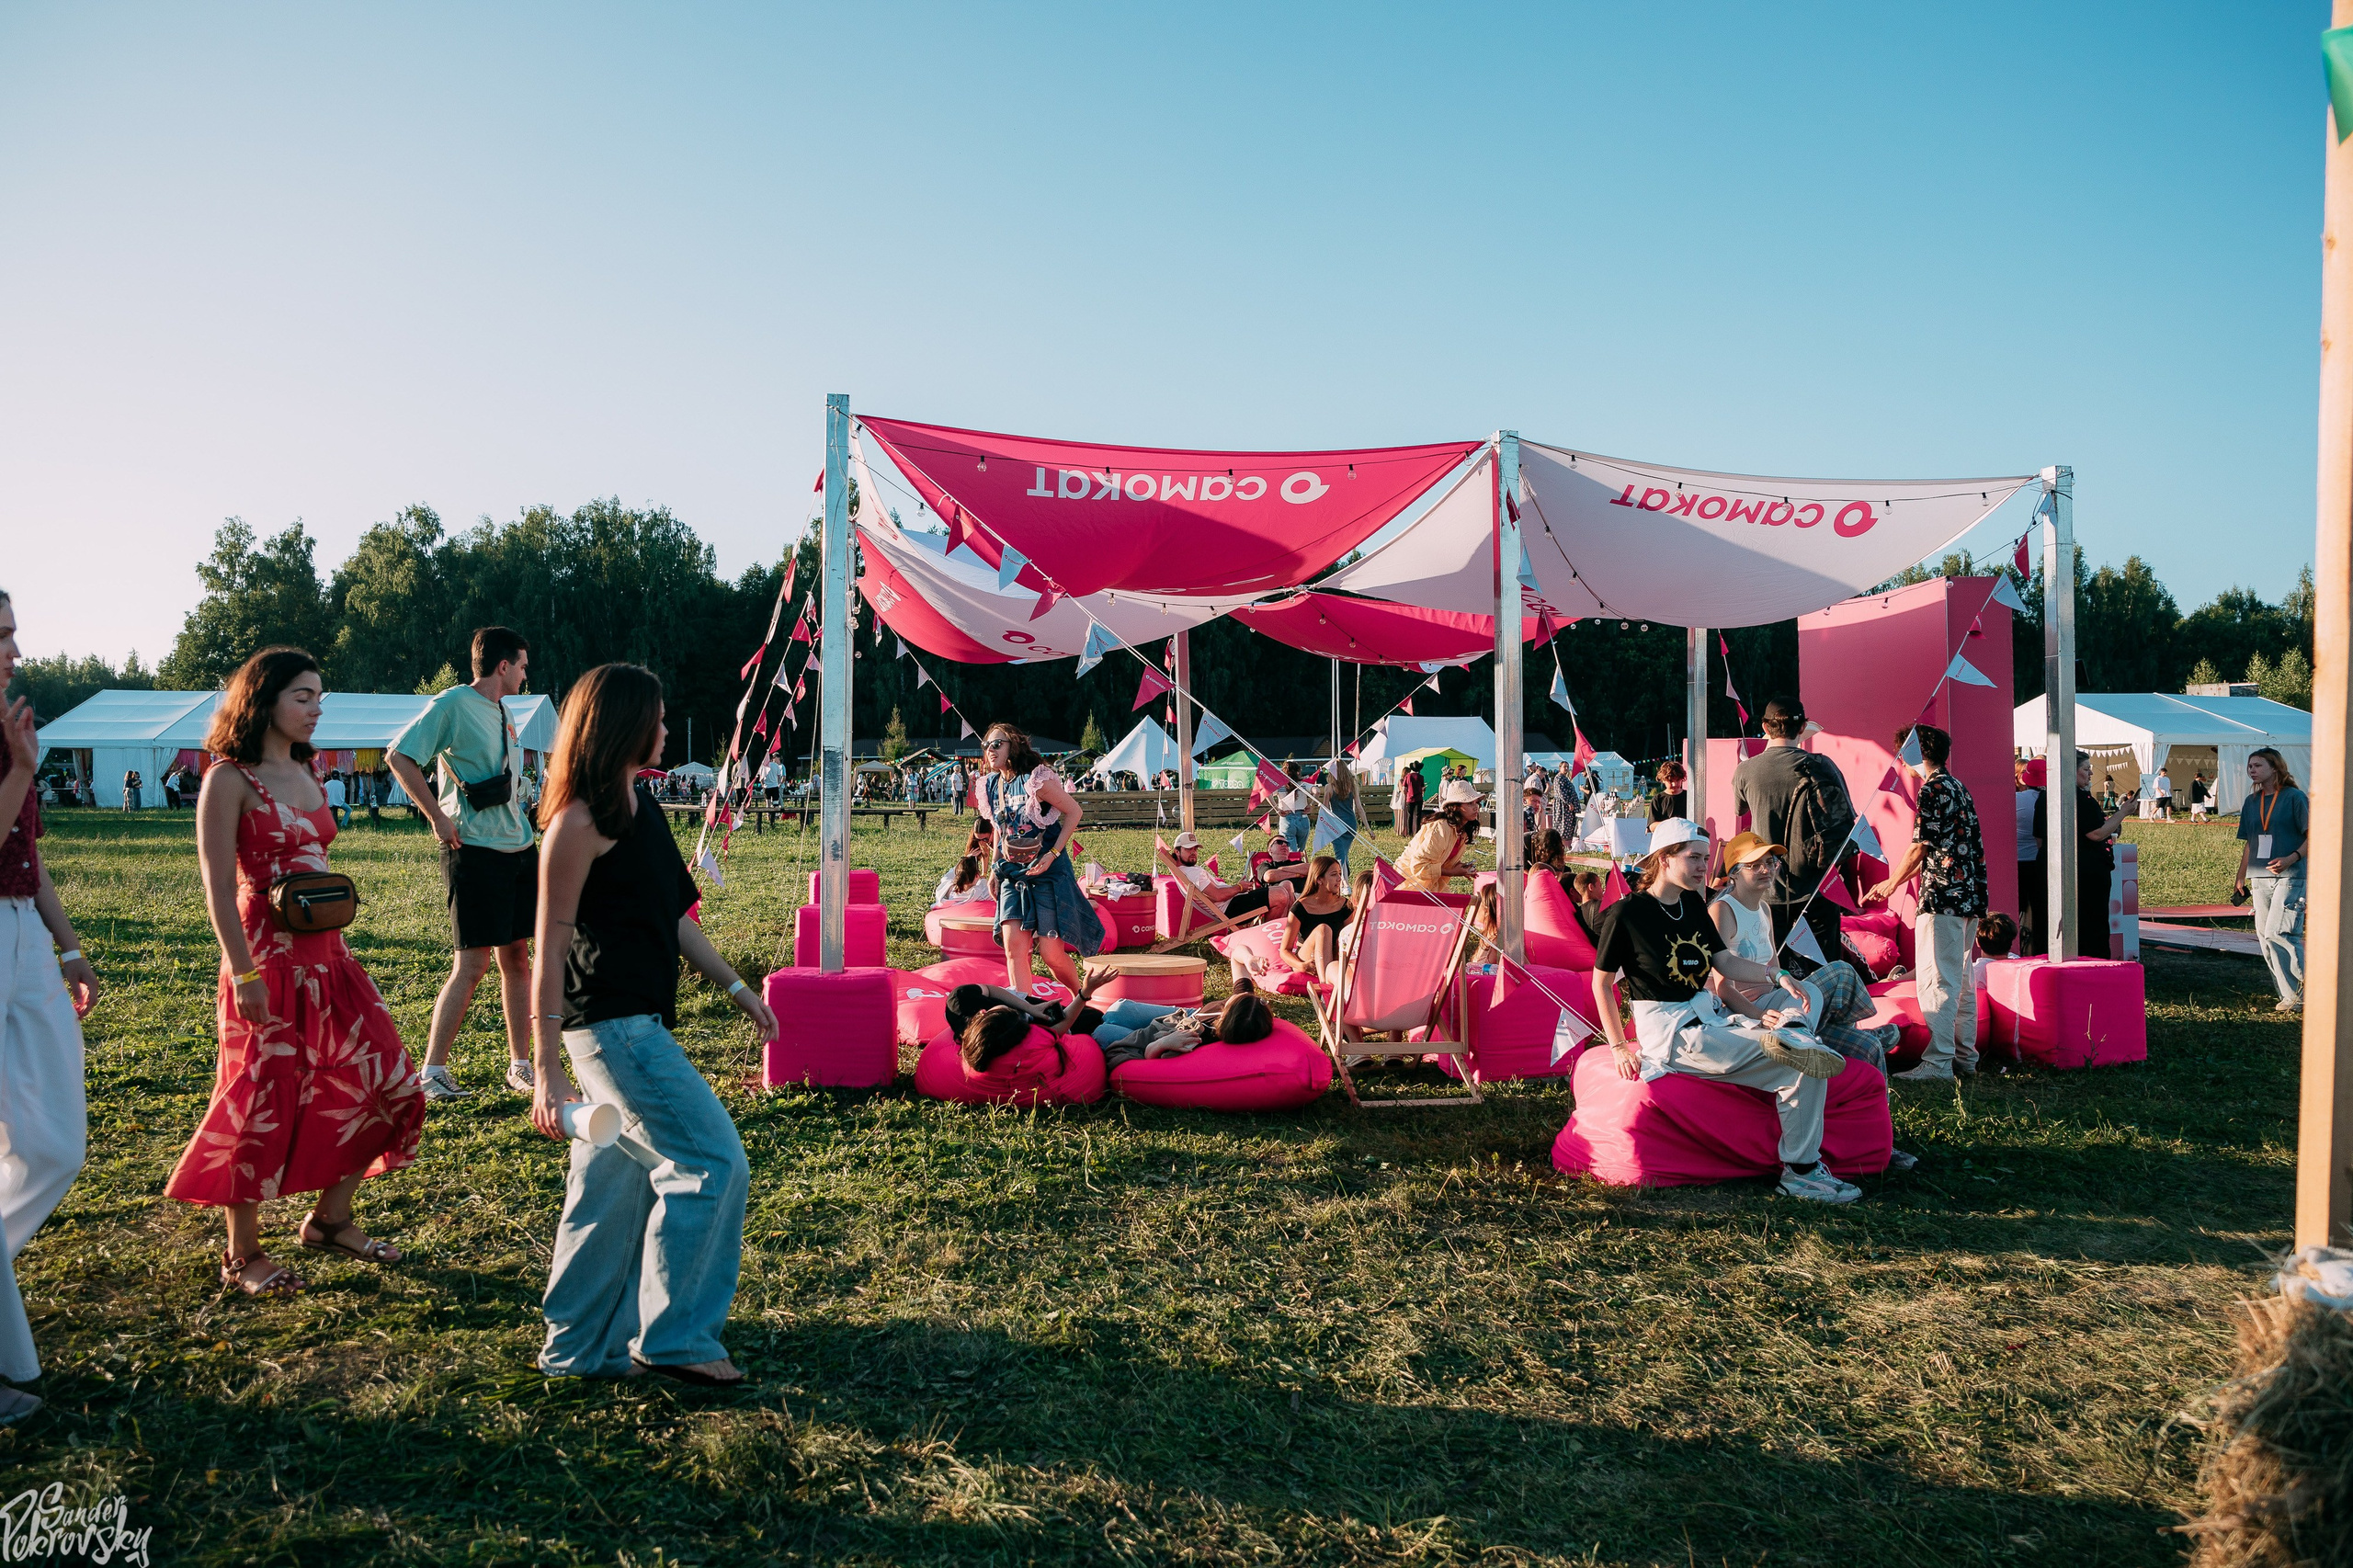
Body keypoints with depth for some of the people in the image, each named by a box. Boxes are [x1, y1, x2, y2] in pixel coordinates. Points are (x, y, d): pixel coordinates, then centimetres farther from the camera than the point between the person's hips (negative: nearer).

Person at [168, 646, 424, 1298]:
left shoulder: (305, 775, 13)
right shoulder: (230, 779, -10)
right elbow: (217, 886, -14)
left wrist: (339, 948, 12)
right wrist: (243, 973, -18)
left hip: (326, 952, 8)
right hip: (268, 956, -8)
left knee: (384, 1080, 6)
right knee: (264, 1101, 0)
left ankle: (331, 1218, 22)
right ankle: (243, 1254, 15)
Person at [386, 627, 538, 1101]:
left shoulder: (503, 712, 17)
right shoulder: (452, 705, -9)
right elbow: (398, 756, -15)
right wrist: (438, 817, -15)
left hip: (519, 847, 8)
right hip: (475, 850, -8)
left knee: (517, 956, 9)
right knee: (472, 964, -8)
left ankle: (519, 1066, 17)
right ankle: (433, 1071, 1)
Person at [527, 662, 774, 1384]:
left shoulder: (640, 802, 13)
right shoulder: (580, 821, -15)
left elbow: (674, 913, 20)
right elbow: (549, 947, -16)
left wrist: (736, 987, 20)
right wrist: (547, 1070, -18)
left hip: (640, 1021, 9)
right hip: (609, 1027, -9)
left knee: (617, 1182, 14)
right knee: (712, 1163, -8)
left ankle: (580, 1347, 25)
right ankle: (672, 1336, 4)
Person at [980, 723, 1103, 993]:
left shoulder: (1037, 780, -14)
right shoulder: (990, 786, 6)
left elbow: (1074, 811, -9)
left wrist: (1053, 854, -14)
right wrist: (995, 869, 14)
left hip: (1047, 872, -5)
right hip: (1012, 874, 6)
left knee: (1051, 951, -6)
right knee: (1013, 945, -10)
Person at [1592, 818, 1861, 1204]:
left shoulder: (1693, 904, 13)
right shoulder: (1626, 913, -9)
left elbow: (1726, 962, 14)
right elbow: (1601, 983, -3)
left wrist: (1776, 974, -4)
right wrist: (1618, 1047, -6)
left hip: (1711, 1019, 8)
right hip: (1670, 1031, -8)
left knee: (1807, 1065, -11)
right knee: (1788, 1046, -21)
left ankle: (1803, 1170, -8)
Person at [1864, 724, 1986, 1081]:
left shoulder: (1933, 789, -11)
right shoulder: (1959, 788, 18)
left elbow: (1920, 848, -12)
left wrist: (1890, 884, 3)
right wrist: (1896, 881, 24)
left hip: (1942, 896, -10)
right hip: (1970, 894, 10)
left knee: (1937, 981, -9)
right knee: (1961, 980, 14)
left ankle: (1938, 1062, -10)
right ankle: (1965, 1055, 18)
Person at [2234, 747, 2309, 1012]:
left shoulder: (2294, 798, -4)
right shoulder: (2251, 802, 15)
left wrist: (2291, 858, -22)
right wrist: (2240, 878, 20)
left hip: (2290, 877, -6)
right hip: (2260, 878, 6)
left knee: (2278, 933, -17)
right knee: (2265, 938, 3)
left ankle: (2308, 990, -1)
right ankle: (2291, 996, 11)